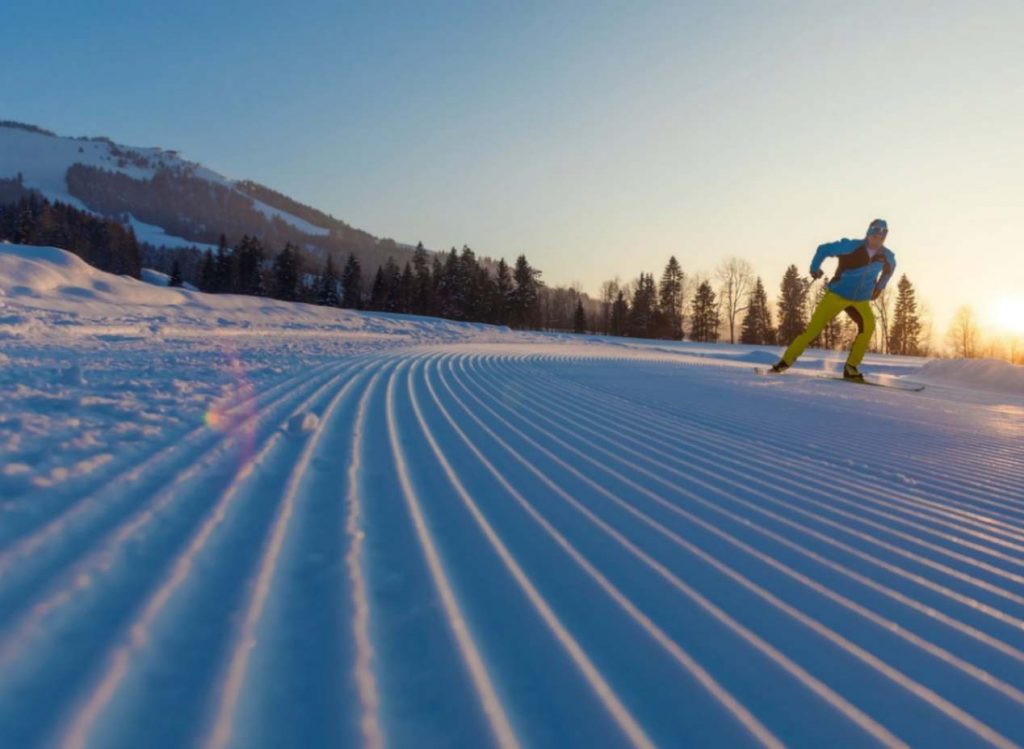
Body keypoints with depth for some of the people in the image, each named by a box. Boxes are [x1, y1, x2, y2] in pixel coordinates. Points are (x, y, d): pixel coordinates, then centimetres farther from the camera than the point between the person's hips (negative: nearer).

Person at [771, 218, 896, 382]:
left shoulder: (887, 256, -2)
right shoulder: (852, 246, -14)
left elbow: (889, 269, 23)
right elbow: (824, 249, -3)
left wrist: (879, 287, 21)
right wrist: (814, 268, -10)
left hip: (860, 300, 3)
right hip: (837, 294, -3)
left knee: (868, 325, -26)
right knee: (814, 329, -9)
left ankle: (851, 368, -19)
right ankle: (785, 361, 3)